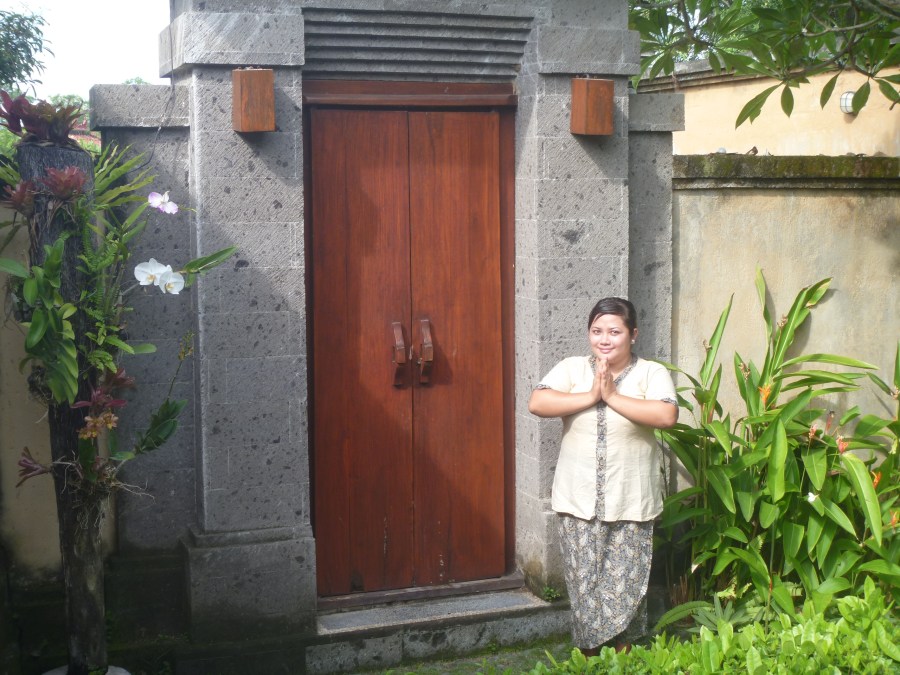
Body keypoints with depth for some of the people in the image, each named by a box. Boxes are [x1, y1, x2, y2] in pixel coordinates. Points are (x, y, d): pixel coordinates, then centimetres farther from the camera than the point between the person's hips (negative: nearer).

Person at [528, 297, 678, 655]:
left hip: (631, 503, -1)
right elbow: (537, 403, -13)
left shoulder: (652, 373, -3)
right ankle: (588, 657, 25)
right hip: (579, 500, 1)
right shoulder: (571, 368, 1)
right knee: (584, 584, 8)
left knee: (626, 586, 7)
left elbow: (666, 415, -21)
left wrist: (612, 396, -19)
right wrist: (591, 396, -18)